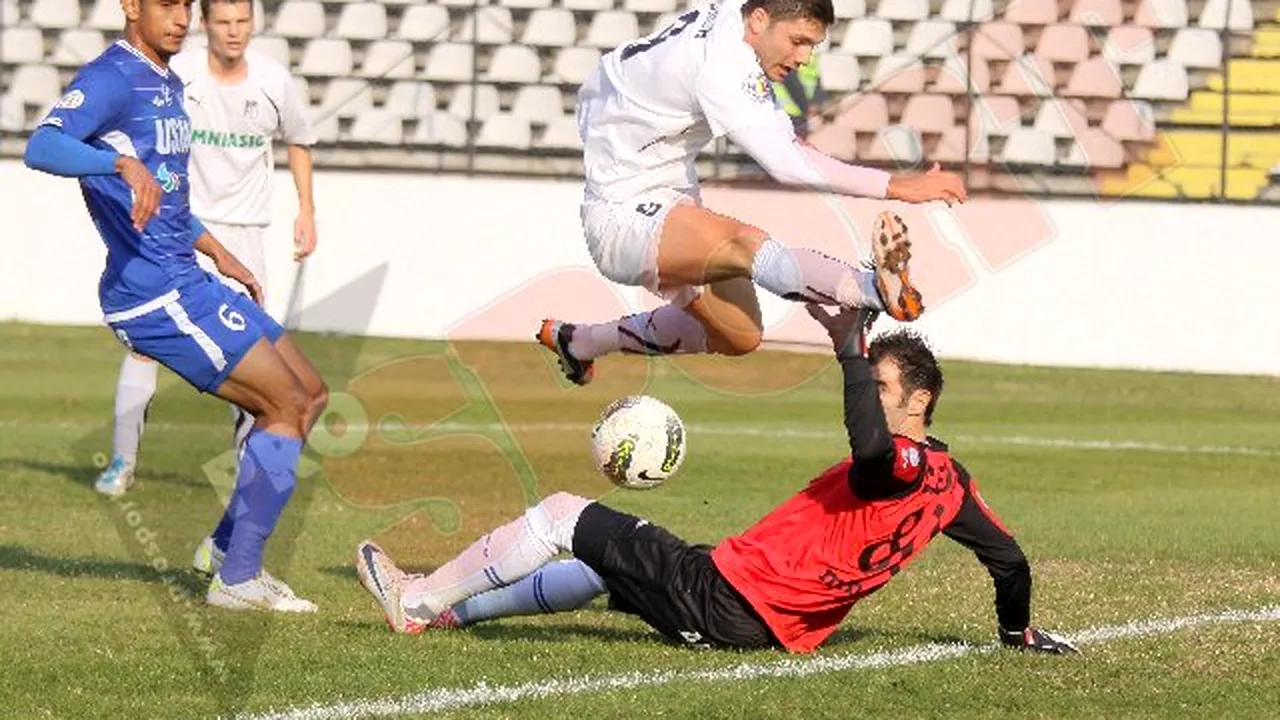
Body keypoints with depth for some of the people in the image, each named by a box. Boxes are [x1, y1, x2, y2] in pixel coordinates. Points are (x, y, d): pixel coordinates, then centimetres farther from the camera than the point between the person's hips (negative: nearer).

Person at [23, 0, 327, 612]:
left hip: (188, 283, 10)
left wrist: (217, 252, 29)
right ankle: (236, 579, -7)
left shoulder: (167, 84, 17)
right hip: (152, 296, -10)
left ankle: (230, 548, 17)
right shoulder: (111, 79, -13)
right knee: (289, 408, -11)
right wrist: (124, 163, -46)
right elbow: (41, 147, -32)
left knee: (310, 397, 13)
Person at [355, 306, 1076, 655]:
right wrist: (1018, 630, 31)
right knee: (596, 566, 29)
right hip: (775, 627, 10)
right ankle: (444, 608, 38)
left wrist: (851, 348, -37)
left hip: (723, 602, -10)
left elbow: (871, 446, -44)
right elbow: (1009, 556, 14)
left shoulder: (901, 465, -20)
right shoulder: (950, 479, 7)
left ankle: (424, 600, 11)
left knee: (562, 516, -1)